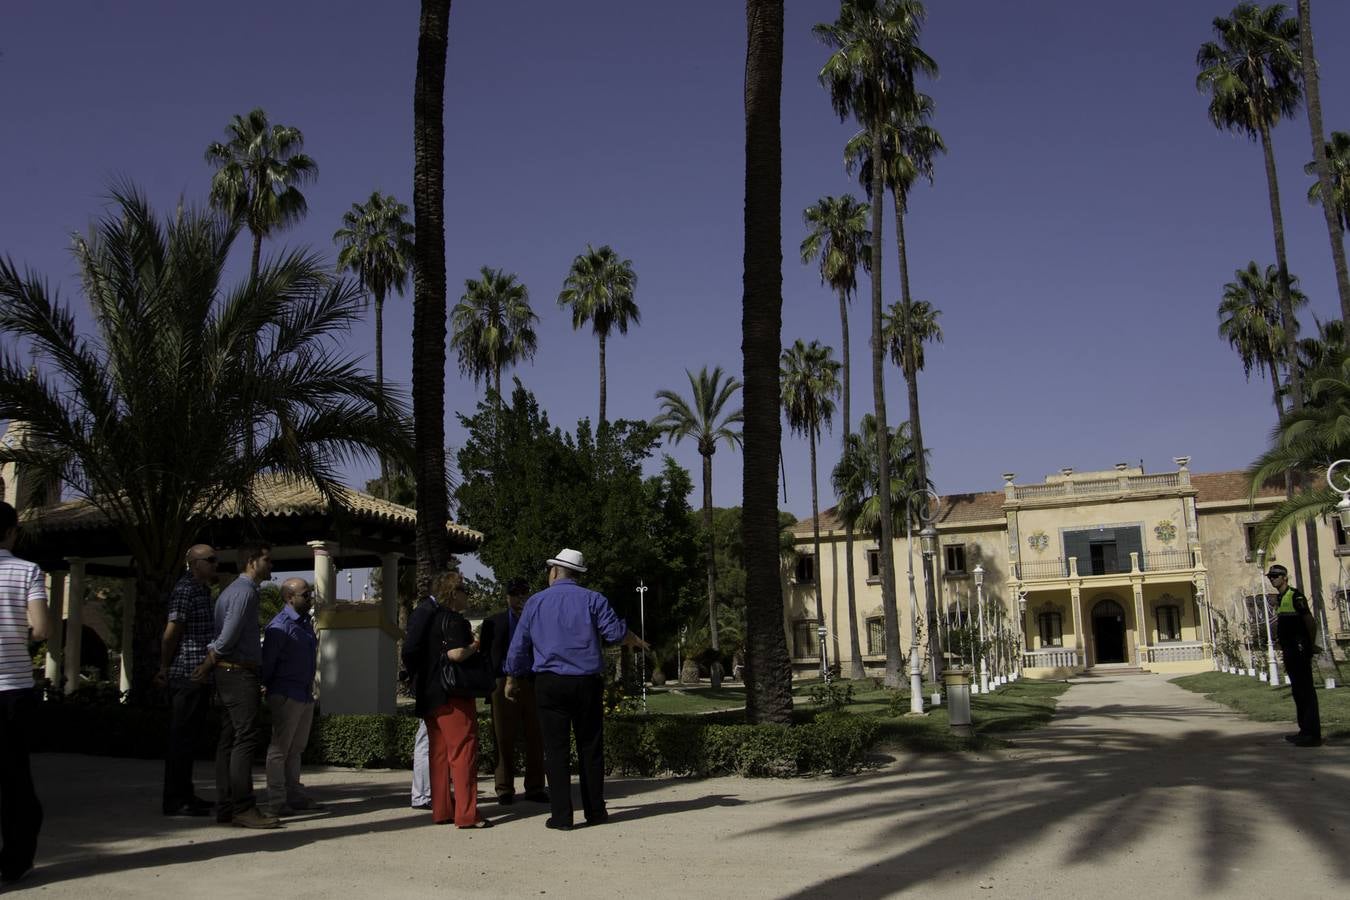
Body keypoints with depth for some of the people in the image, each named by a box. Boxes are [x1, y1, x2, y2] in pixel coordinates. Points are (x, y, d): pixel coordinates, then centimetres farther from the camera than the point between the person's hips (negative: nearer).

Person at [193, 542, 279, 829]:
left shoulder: (232, 590, 22)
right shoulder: (245, 591, -11)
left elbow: (220, 634, 18)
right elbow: (227, 637, -16)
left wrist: (207, 667, 10)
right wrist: (207, 668, -6)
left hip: (227, 674, 10)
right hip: (240, 673, -10)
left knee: (228, 741, 8)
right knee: (245, 739, -12)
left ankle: (225, 808, 11)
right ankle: (243, 808, -13)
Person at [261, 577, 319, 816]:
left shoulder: (306, 622, 14)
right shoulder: (280, 625, -14)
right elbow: (267, 661, -12)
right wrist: (266, 690, -6)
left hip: (305, 695, 8)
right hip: (286, 695, -8)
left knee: (296, 748, 14)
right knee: (280, 748, -2)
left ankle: (294, 794, 21)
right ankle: (277, 801, 2)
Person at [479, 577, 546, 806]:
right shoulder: (493, 622, 12)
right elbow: (486, 655, 9)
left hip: (533, 684, 1)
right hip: (504, 683, 0)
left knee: (535, 739, 2)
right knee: (504, 740, 2)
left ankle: (534, 787, 10)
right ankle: (505, 789, 10)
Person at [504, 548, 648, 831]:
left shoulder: (535, 602, 5)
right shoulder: (592, 600, 0)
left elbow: (518, 647, 9)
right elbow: (616, 632, -5)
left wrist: (513, 679, 22)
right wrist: (637, 642, 17)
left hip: (549, 684, 0)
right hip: (587, 683, 0)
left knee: (556, 748, 2)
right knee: (590, 747, 8)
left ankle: (561, 815, 1)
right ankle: (595, 811, 13)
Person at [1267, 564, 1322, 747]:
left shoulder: (1295, 596, -12)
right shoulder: (1280, 599, 17)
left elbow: (1310, 622, -15)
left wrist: (1312, 645, -9)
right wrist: (1285, 649, 18)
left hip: (1299, 650, -10)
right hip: (1289, 651, 10)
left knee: (1306, 690, -8)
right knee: (1297, 691, 14)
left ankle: (1313, 734, -7)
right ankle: (1305, 730, 21)